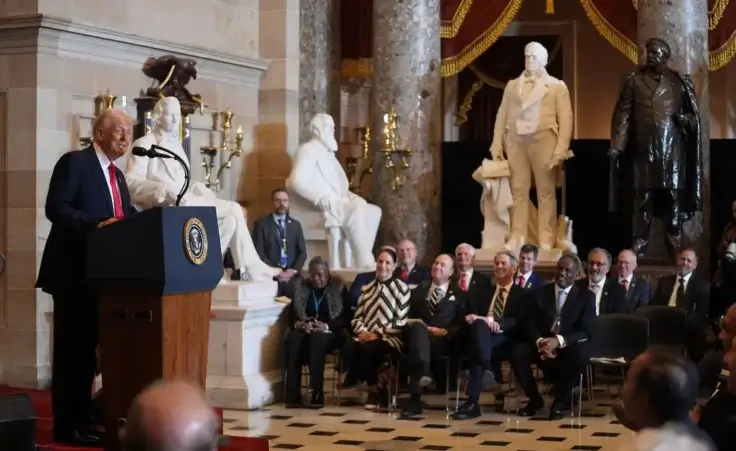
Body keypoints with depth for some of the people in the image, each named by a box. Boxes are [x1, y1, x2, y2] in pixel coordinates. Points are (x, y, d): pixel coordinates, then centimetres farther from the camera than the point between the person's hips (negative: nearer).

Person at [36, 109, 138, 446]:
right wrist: (95, 225, -29)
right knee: (71, 349, -4)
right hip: (74, 273, -8)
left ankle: (82, 419, 20)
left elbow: (125, 217, 15)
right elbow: (56, 208, -19)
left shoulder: (116, 174, 17)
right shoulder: (74, 162, -9)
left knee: (88, 349, 13)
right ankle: (66, 425, 1)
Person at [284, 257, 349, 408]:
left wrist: (327, 326, -22)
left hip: (331, 333, -3)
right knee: (292, 339, -32)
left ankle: (317, 393, -37)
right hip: (305, 330, 3)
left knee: (317, 339, -38)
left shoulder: (339, 287, 2)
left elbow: (346, 316, -6)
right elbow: (291, 313, 7)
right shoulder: (301, 286, 11)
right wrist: (297, 324, -17)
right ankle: (293, 394, -34)